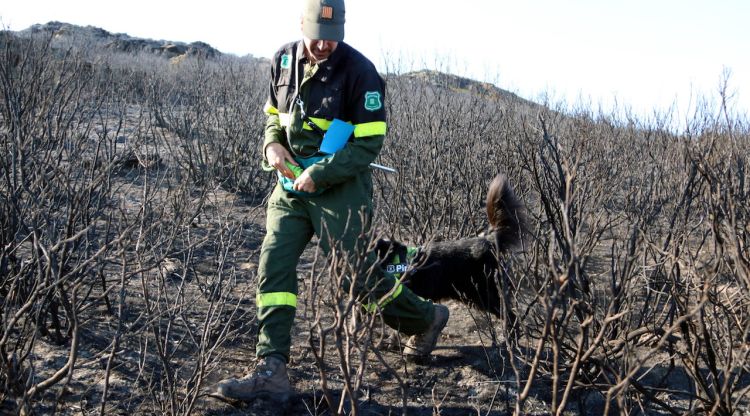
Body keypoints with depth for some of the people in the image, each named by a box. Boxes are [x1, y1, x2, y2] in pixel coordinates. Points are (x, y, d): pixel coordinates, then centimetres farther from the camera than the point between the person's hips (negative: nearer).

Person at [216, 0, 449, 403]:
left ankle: (424, 318, 29)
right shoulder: (285, 60, 4)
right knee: (273, 264, -8)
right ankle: (270, 372, -7)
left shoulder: (358, 71, -14)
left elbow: (369, 143, -14)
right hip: (291, 183, 6)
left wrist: (319, 174, -22)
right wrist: (272, 142, -3)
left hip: (340, 188, -5)